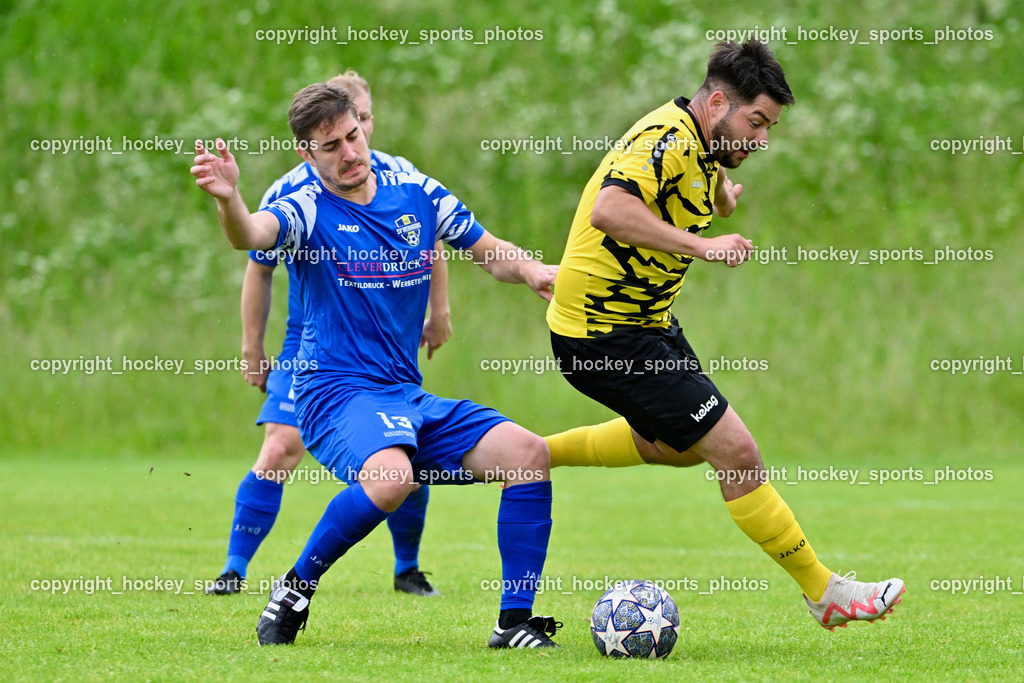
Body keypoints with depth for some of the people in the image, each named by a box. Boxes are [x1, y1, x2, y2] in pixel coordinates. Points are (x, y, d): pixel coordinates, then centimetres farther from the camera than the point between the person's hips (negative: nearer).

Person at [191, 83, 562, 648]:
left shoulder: (416, 193, 8)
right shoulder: (309, 209, -8)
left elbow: (493, 254, 17)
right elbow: (253, 235, -31)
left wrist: (532, 272, -6)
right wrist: (228, 198, -53)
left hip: (407, 396, 6)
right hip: (336, 394, -6)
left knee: (528, 453, -10)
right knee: (391, 476, -36)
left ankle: (515, 622, -3)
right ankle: (294, 589, -14)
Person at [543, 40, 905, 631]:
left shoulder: (698, 148, 6)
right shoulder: (668, 140, -24)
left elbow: (711, 195, 29)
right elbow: (609, 209, -40)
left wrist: (724, 193, 6)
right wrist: (703, 246, -40)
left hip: (646, 320, 11)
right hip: (608, 335, -11)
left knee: (678, 445, 30)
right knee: (735, 450, -11)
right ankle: (824, 592, -4)